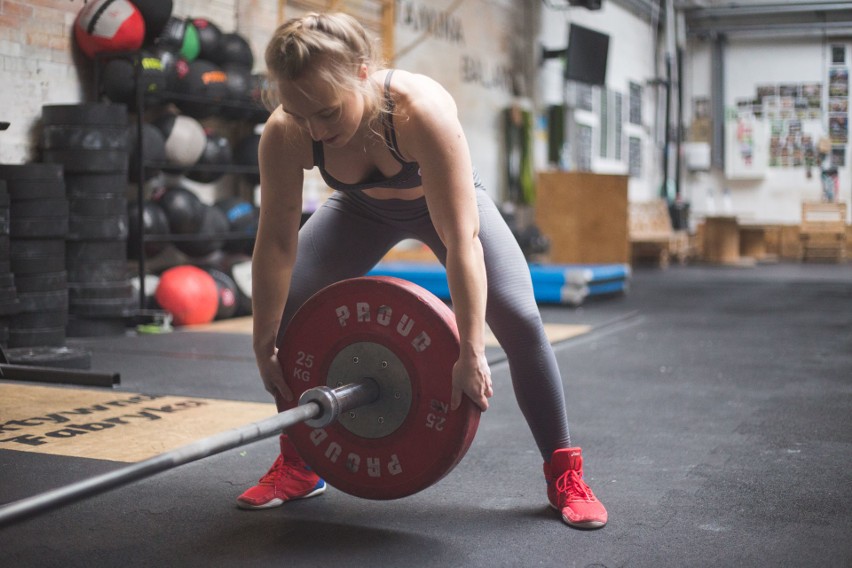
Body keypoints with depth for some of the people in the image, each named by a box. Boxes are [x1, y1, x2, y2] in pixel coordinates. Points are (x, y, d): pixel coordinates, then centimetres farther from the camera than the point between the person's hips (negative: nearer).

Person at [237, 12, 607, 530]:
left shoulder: (423, 110, -43)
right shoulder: (284, 135, -32)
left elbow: (461, 241, -42)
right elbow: (277, 241, -23)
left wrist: (470, 354, -41)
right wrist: (265, 348, -21)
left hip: (447, 200, -3)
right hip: (363, 206, 3)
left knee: (519, 318, -19)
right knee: (284, 306, -10)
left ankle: (565, 473, -1)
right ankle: (299, 467, 9)